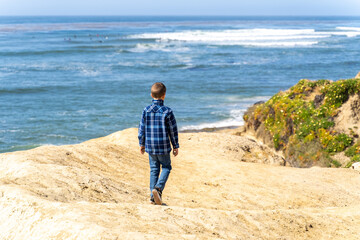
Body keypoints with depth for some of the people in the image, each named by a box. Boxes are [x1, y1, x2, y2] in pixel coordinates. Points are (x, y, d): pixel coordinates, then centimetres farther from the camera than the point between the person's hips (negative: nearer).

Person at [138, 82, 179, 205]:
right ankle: (158, 188, -9)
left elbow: (142, 129, 4)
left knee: (154, 169, 13)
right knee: (166, 167, 13)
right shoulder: (167, 111, -11)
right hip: (164, 146, -3)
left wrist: (142, 144, 16)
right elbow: (173, 130, -5)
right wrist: (176, 146, 5)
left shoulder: (146, 111, -2)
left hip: (150, 145, 3)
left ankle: (153, 195, 11)